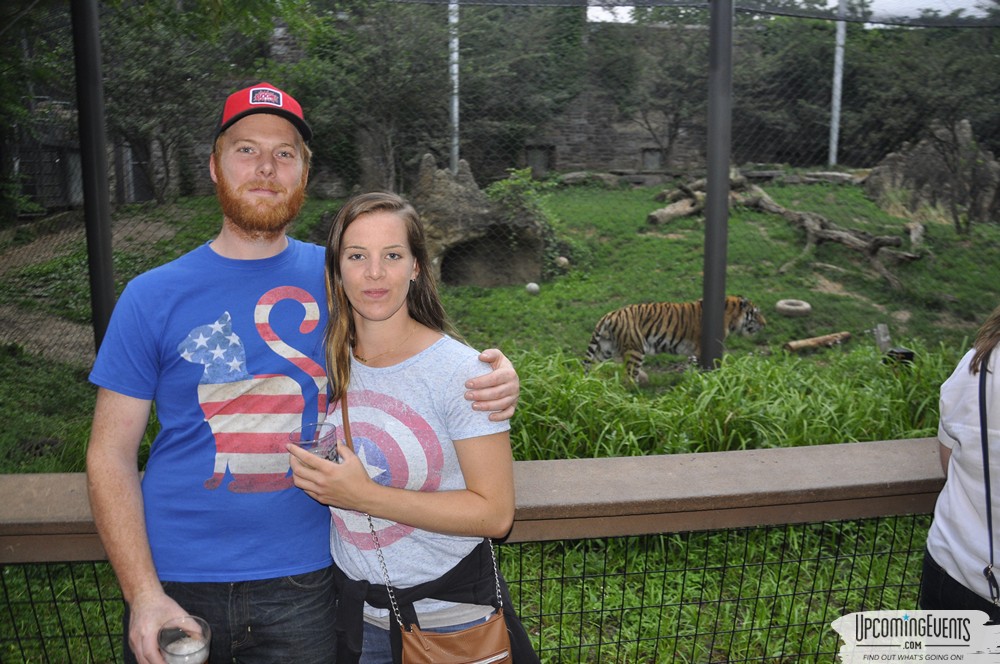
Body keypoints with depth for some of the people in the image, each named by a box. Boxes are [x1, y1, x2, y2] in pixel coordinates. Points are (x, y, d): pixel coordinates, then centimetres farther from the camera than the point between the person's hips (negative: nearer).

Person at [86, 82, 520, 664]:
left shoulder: (337, 278, -2)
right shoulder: (152, 297, -4)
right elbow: (111, 454, -2)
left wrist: (495, 380, -17)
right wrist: (143, 594, -11)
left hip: (304, 581, 1)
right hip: (176, 580, 0)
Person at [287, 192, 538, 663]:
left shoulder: (460, 372, -19)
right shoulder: (330, 362, -2)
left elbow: (495, 513, -21)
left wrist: (365, 496, -25)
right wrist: (311, 474, -6)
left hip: (447, 612, -4)